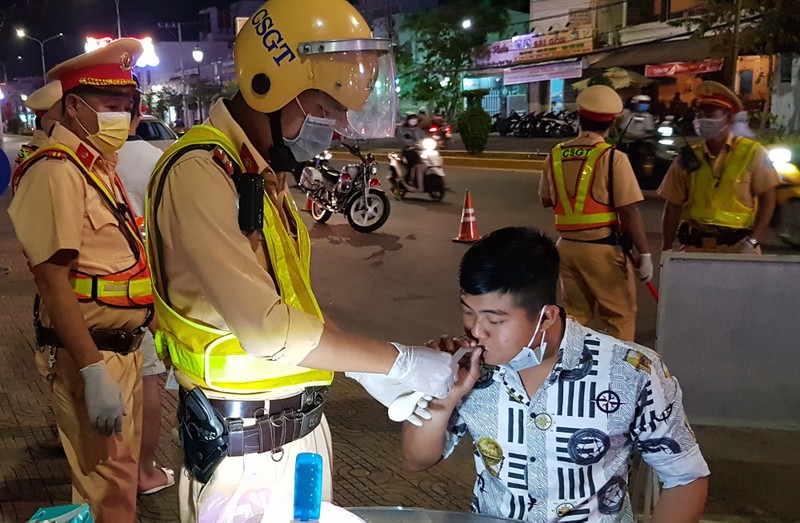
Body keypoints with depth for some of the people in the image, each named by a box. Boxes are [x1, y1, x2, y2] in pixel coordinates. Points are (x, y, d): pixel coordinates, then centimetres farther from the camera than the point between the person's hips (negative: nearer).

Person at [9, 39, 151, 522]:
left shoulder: (101, 166, 12)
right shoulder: (56, 172, -17)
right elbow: (53, 281, -22)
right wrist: (93, 373, -26)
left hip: (124, 347, 9)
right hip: (91, 355, -9)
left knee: (123, 464, 21)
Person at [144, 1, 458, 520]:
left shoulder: (266, 174, 9)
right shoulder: (199, 173, -20)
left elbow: (293, 304, 9)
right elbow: (266, 327, -26)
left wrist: (385, 379, 4)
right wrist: (401, 362, -18)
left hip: (304, 427, 8)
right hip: (244, 447, -8)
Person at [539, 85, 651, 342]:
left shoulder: (555, 155, 3)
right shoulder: (613, 158, -12)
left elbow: (546, 200, 15)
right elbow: (629, 212, -14)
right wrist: (644, 254, -8)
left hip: (567, 246, 5)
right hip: (603, 248, -5)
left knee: (574, 315, 15)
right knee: (620, 316, 7)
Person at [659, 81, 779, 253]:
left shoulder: (751, 152, 1)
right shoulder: (688, 158, 7)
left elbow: (767, 198, 0)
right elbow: (673, 206, 8)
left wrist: (752, 242, -8)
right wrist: (667, 249, 1)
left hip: (737, 245, -2)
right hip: (694, 246, 2)